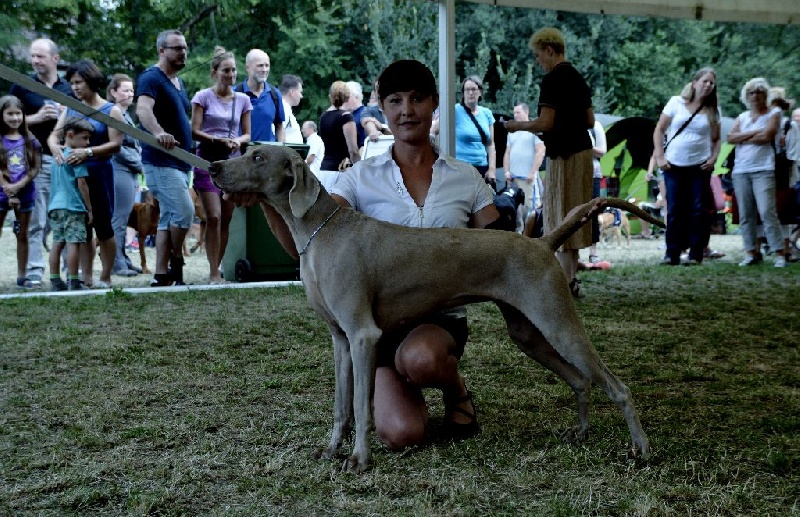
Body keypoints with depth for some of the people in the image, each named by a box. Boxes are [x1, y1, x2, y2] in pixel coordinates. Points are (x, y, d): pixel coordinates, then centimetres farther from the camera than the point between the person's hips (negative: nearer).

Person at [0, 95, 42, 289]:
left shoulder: (29, 139, 5)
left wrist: (19, 185, -13)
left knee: (23, 236, 9)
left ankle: (22, 277, 17)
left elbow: (35, 167, 0)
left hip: (25, 192, 3)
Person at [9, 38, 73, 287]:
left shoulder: (68, 88, 13)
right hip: (36, 158, -2)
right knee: (35, 219, -3)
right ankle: (34, 270, 0)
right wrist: (36, 118, -12)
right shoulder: (22, 86, 6)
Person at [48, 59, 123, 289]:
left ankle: (105, 278, 9)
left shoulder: (111, 111, -2)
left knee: (103, 226, 1)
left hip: (98, 173, -5)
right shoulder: (70, 108, 12)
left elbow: (115, 144, -12)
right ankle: (86, 278, 12)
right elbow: (54, 135, 7)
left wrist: (88, 152, -25)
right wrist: (54, 146, -17)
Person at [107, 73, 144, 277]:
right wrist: (139, 166, -8)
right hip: (121, 170, -10)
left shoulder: (126, 115, 18)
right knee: (119, 219, -6)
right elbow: (117, 147, -15)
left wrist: (137, 174, 15)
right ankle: (118, 262, -2)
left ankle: (122, 260, 18)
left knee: (122, 218, 12)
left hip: (131, 172, 10)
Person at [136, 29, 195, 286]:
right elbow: (143, 109, -29)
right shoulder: (152, 78, -10)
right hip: (161, 161, -9)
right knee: (184, 211, -16)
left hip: (179, 161, 9)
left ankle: (161, 275, 11)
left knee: (169, 219, 8)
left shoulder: (179, 82, 19)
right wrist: (158, 132, -47)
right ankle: (176, 263, 4)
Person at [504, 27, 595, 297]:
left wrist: (518, 126, -5)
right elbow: (590, 121, 17)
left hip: (564, 154, -9)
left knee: (560, 215, -5)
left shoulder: (553, 80, -13)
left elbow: (545, 122, -19)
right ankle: (572, 279, 18)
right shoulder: (578, 78, 14)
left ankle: (566, 282, -4)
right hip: (583, 150, 9)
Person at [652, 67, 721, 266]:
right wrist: (659, 157, -5)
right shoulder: (677, 103, 0)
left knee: (698, 211, -1)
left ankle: (696, 254, 6)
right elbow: (659, 130, 2)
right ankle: (672, 254, 7)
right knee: (674, 210, 1)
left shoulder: (713, 111, 6)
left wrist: (713, 158, -4)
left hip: (700, 167, 1)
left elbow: (716, 139, 13)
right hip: (674, 166, -1)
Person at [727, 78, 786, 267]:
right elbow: (730, 137, 4)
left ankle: (779, 254, -11)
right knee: (745, 214, 2)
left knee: (767, 212, -14)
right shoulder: (742, 117, 20)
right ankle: (752, 253, 7)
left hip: (763, 169, -5)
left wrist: (742, 138, 0)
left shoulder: (773, 113, 7)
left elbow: (767, 136, -9)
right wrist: (753, 133, -5)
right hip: (740, 171, 5)